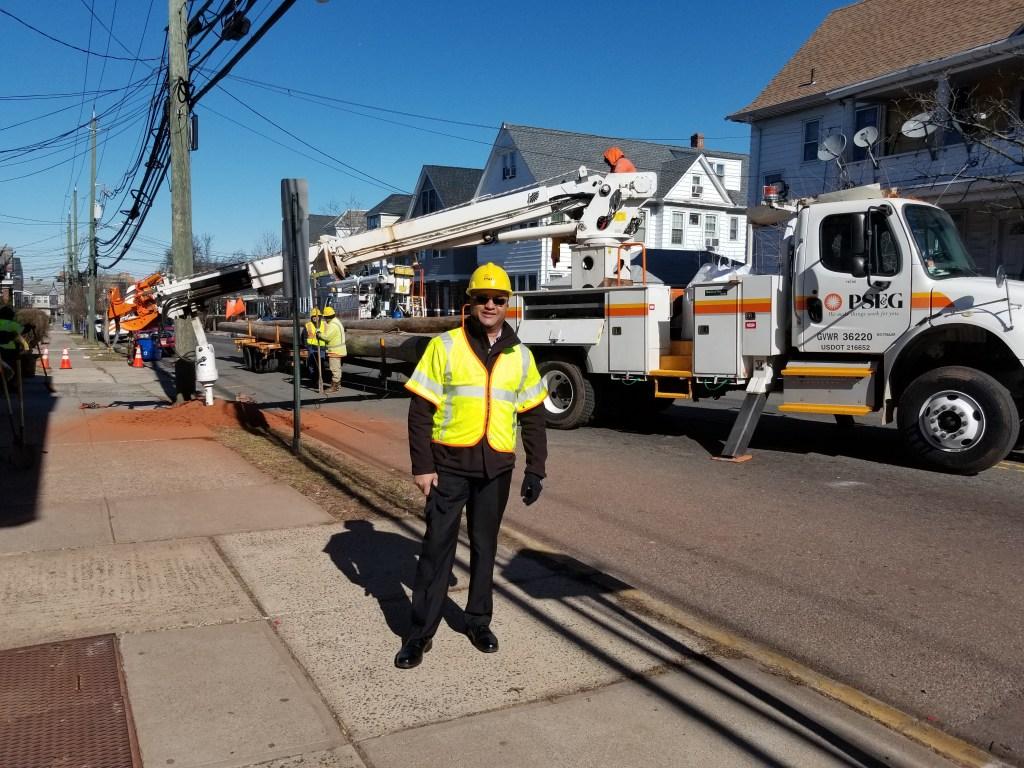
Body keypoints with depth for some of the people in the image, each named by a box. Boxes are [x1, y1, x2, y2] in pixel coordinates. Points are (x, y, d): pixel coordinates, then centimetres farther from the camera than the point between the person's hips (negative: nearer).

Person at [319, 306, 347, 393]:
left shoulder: (333, 325, -22)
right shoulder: (336, 321, 11)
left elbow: (327, 336, -25)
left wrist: (319, 334, -11)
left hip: (335, 350, -11)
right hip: (338, 349, 11)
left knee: (335, 368, -6)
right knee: (337, 367, 20)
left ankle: (334, 386, -3)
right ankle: (338, 383, 32)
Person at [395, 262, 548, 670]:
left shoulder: (520, 356, 6)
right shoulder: (445, 346, -4)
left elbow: (533, 417, 10)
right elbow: (420, 409, -5)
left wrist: (535, 471, 6)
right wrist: (421, 465, -10)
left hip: (496, 467, 3)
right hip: (450, 463, -2)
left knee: (485, 545, 14)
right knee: (437, 547, 3)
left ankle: (478, 620, 30)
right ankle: (420, 632, 14)